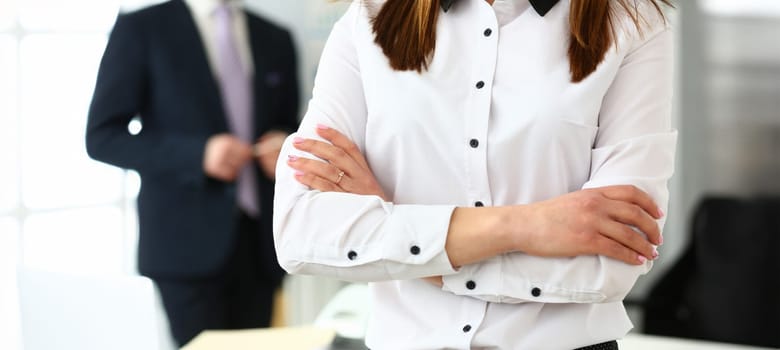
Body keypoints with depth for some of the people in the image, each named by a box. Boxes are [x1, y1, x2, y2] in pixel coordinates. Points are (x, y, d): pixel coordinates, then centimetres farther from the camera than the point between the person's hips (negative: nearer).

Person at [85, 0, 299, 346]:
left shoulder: (275, 39, 14)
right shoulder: (142, 28, 0)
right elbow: (102, 136, -5)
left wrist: (286, 148, -2)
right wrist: (198, 154, -17)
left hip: (260, 243, 4)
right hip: (188, 242, -4)